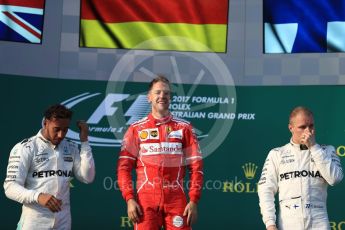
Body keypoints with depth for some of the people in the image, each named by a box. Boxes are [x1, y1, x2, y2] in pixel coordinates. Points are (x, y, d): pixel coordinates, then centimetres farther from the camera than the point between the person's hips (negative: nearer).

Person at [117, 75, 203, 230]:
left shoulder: (184, 128, 8)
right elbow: (124, 166, 4)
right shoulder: (136, 129, 7)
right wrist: (129, 199, -7)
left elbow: (196, 166, 6)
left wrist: (194, 200, -3)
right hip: (146, 199, 0)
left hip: (176, 199, 1)